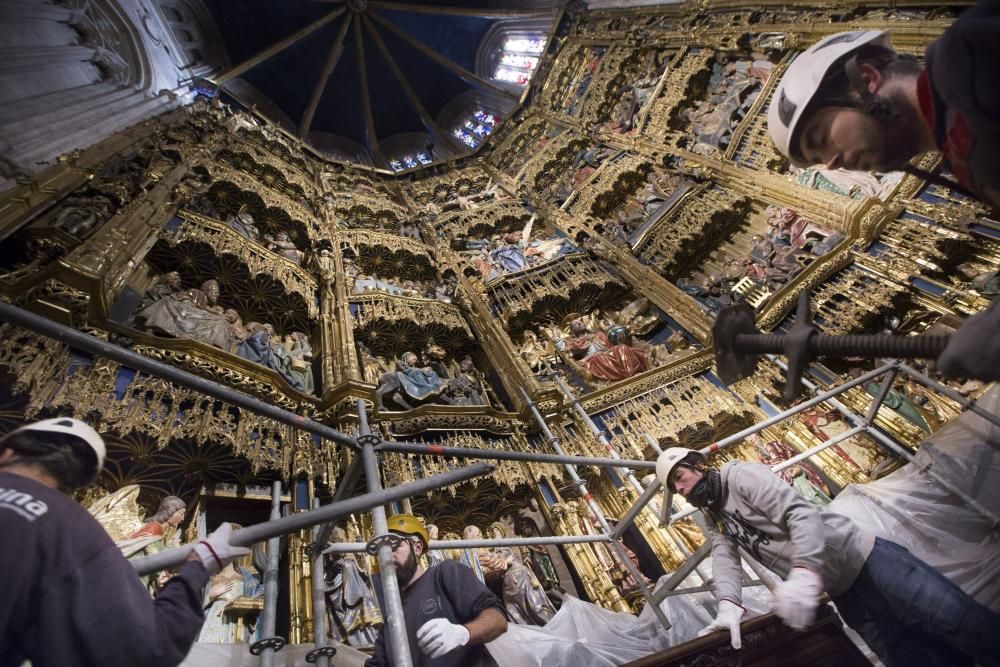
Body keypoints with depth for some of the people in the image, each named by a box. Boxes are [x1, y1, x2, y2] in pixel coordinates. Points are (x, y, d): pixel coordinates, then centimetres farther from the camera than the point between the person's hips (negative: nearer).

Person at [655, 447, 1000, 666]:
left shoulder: (736, 474, -18)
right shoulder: (713, 517, 9)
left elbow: (801, 513, -27)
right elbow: (724, 558, -5)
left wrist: (803, 573, -41)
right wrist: (728, 604, -24)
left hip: (863, 558, -7)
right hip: (844, 593, 7)